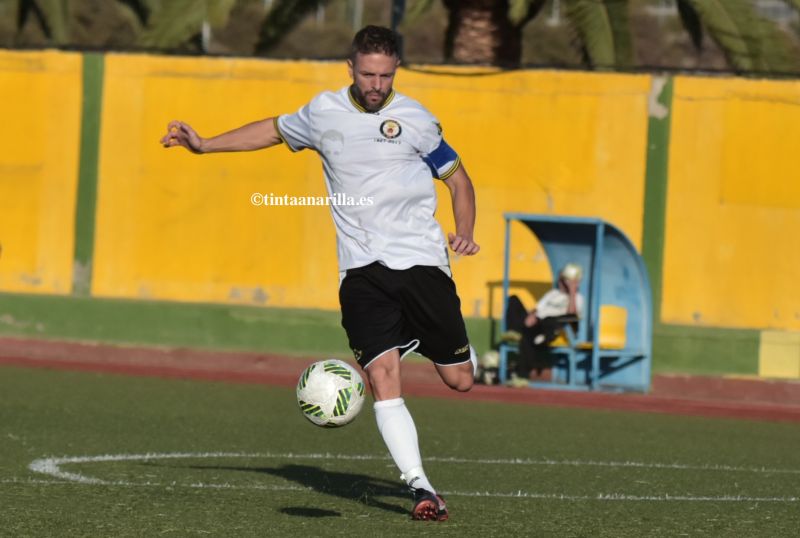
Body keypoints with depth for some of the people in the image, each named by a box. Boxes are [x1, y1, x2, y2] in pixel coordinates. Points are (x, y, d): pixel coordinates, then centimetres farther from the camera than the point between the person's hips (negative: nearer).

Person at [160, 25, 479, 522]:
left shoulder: (414, 119, -2)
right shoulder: (324, 112, 6)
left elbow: (458, 178, 7)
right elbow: (276, 130, 26)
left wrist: (465, 234, -10)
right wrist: (205, 144, 24)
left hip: (422, 262, -1)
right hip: (362, 271, 1)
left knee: (460, 381, 2)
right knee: (383, 378, -17)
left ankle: (459, 350, 41)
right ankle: (421, 487, -17)